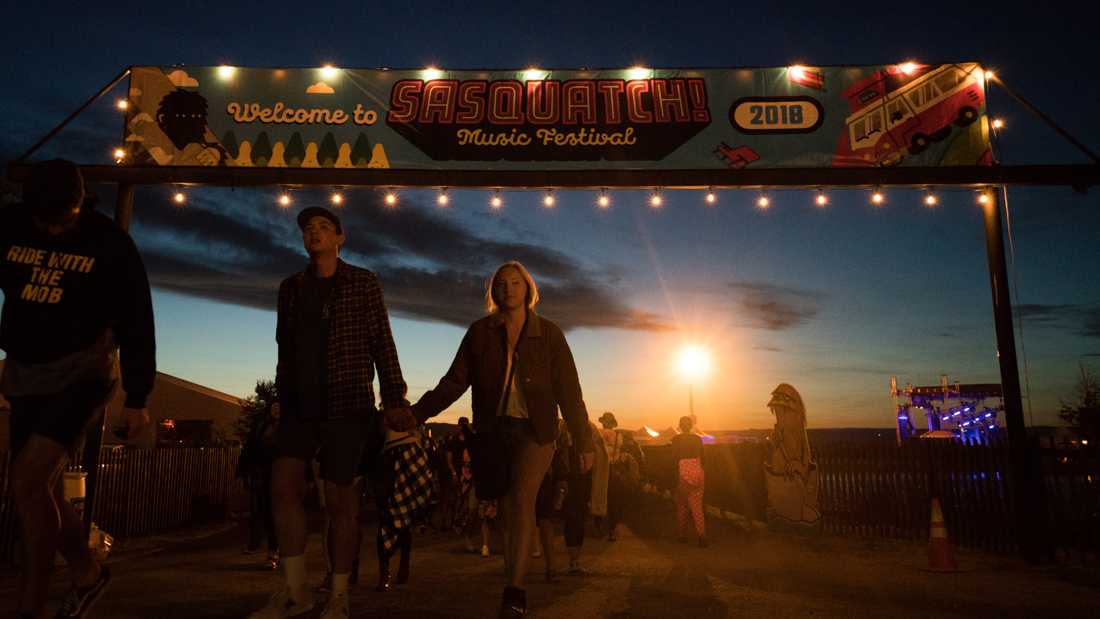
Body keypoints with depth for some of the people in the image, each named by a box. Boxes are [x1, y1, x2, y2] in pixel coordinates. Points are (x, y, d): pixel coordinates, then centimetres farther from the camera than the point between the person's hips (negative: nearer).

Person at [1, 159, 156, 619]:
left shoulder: (110, 244, -8)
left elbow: (135, 326, -6)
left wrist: (137, 398, -7)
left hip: (82, 373, -5)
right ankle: (87, 573, 30)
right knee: (41, 491, 9)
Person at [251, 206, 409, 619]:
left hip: (347, 402, -4)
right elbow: (285, 348, 16)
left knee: (339, 497, -2)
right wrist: (283, 397, 12)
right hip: (301, 402, 4)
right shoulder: (291, 287, 13)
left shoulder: (363, 283, 1)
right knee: (283, 483, -8)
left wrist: (394, 398, -9)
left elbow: (382, 344, -3)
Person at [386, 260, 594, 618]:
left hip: (534, 431, -2)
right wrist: (415, 413, -14)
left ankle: (515, 590, -19)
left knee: (522, 498, -21)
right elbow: (454, 382, -1)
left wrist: (584, 441, -2)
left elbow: (568, 390, 0)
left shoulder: (548, 333, -1)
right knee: (507, 509, 6)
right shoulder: (480, 332, 3)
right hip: (493, 431, 2)